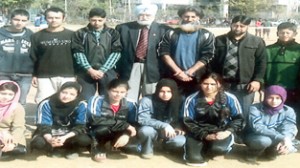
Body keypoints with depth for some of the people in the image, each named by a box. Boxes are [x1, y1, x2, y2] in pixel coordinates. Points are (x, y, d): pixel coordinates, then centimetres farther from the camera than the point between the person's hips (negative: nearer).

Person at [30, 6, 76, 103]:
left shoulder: (71, 35, 2)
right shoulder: (37, 36, 4)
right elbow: (33, 57, 7)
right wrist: (34, 75, 5)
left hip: (67, 76, 0)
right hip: (45, 77, 1)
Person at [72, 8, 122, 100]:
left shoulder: (113, 33, 7)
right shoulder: (80, 33, 4)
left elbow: (116, 53, -2)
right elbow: (78, 53, -3)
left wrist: (102, 70, -11)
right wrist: (90, 69, -14)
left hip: (107, 72, 1)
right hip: (86, 72, -1)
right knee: (86, 99, -2)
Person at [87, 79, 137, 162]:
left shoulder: (130, 105, -7)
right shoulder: (97, 100, -18)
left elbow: (134, 124, -7)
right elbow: (95, 120, -31)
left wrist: (126, 135, -32)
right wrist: (124, 125, -32)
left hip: (118, 134, 4)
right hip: (98, 133, -3)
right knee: (104, 128, -37)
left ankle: (116, 144, 10)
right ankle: (98, 148, -4)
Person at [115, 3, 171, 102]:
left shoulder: (163, 29, 1)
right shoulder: (123, 28, 4)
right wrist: (117, 68, 1)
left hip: (152, 68, 0)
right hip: (131, 66, 1)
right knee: (128, 100, 4)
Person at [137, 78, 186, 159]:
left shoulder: (177, 101, -9)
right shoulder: (147, 100, -20)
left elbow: (179, 119, 4)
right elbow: (142, 119, -27)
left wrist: (178, 127, -21)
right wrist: (164, 126, -36)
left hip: (169, 132, 3)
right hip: (152, 130, -3)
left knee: (180, 141, -27)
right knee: (146, 131, -37)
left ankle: (166, 145, 11)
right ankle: (147, 150, -3)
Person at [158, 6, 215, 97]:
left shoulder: (206, 35, 2)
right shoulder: (171, 33, 6)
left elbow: (206, 57, -5)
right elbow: (164, 53, -2)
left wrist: (188, 73, -12)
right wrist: (178, 72, -12)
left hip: (196, 78, -1)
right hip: (172, 77, 1)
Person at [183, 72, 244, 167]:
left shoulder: (230, 99, -6)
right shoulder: (192, 100, -6)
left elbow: (238, 118, 1)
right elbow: (188, 122, -4)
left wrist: (227, 132, -17)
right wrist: (205, 136, -15)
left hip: (222, 131, -1)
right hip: (199, 133, 1)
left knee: (218, 148, -34)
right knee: (194, 159, -21)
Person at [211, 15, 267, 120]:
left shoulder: (257, 42, 4)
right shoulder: (219, 40, 7)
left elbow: (262, 62, 1)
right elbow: (212, 61, 7)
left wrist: (258, 80, -9)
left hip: (245, 85, -1)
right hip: (223, 84, 2)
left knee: (243, 115, 6)